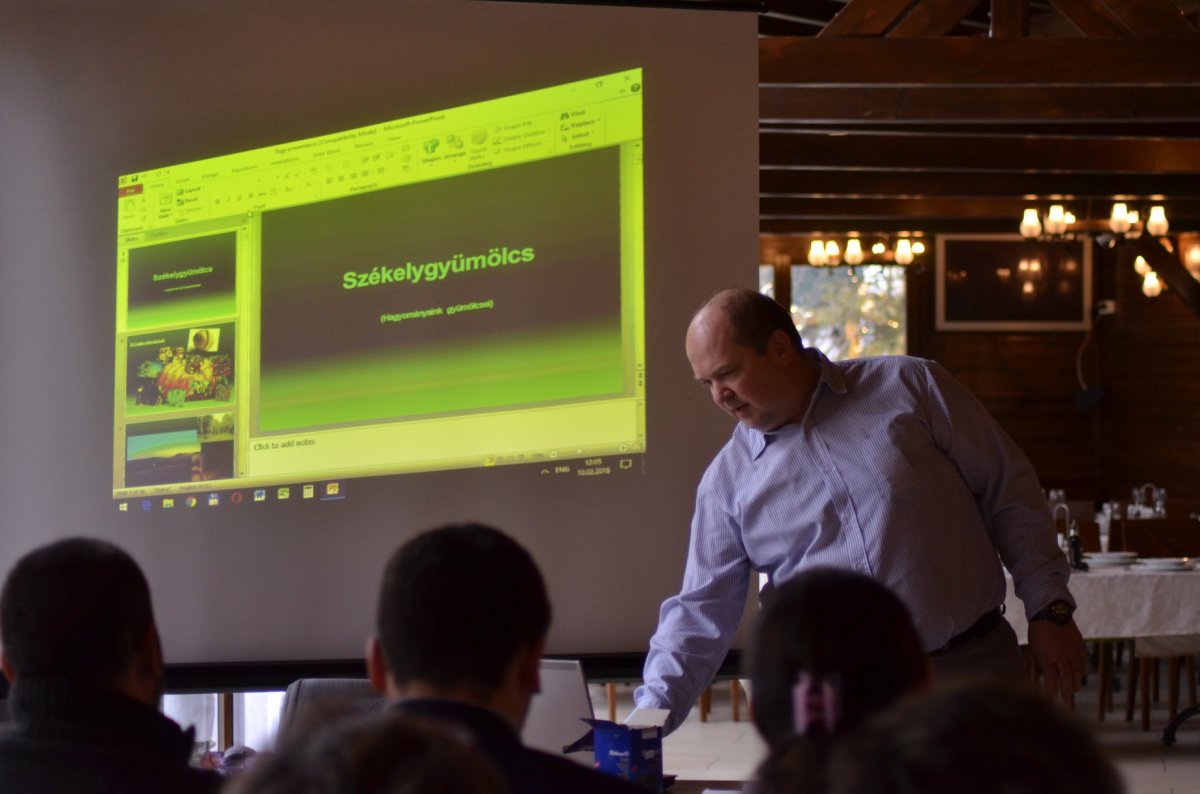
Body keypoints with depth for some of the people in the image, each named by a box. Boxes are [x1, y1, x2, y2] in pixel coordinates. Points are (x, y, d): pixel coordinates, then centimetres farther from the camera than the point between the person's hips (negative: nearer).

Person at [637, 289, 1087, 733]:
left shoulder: (910, 386, 2)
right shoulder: (726, 481, 7)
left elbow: (1009, 495, 4)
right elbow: (700, 613, 6)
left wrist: (1049, 610, -1)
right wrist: (653, 710, -8)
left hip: (972, 669, -1)